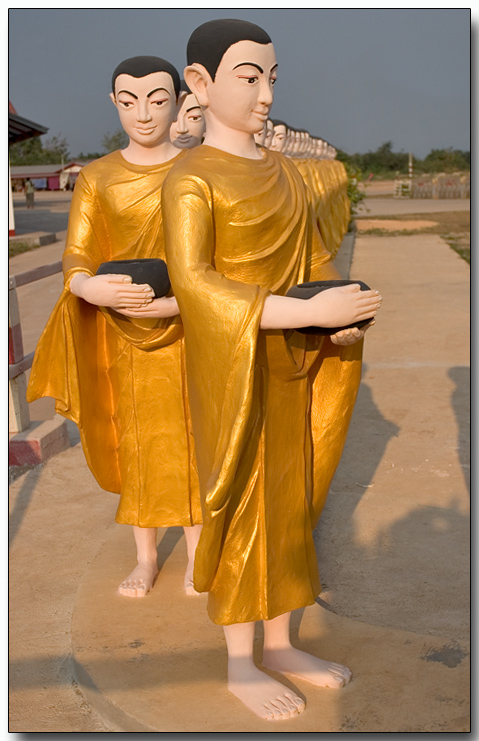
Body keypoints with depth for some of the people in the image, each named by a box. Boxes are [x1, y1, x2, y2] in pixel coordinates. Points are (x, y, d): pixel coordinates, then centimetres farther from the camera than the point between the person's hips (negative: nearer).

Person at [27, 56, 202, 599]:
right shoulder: (96, 178, 1)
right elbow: (75, 264, -6)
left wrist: (180, 300, -25)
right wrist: (94, 289, -29)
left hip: (189, 331, -1)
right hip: (123, 336, 2)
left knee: (191, 443, 7)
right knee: (135, 443, 10)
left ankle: (196, 554, 25)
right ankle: (145, 558, 27)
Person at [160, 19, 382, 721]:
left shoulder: (284, 170, 10)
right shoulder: (191, 178, -13)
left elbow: (315, 257, 15)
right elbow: (191, 280, -25)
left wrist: (344, 315, -6)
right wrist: (309, 312, -30)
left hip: (293, 363, 7)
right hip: (231, 368, -7)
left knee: (289, 499, 13)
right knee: (242, 507, 3)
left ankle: (281, 642, 30)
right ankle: (241, 664, 21)